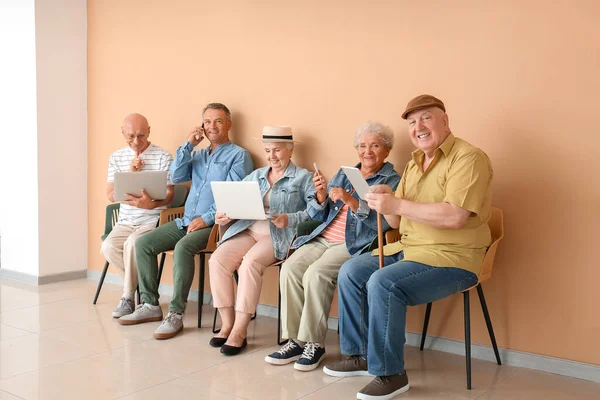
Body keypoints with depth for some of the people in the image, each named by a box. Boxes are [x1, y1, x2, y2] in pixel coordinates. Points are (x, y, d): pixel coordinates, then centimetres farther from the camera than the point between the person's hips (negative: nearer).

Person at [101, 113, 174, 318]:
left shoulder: (163, 157, -3)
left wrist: (151, 204, -27)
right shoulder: (116, 157, 9)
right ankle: (138, 286, -2)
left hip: (153, 220, -4)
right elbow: (111, 195, 3)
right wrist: (130, 173, -11)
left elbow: (168, 195, -5)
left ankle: (128, 296, -11)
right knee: (108, 247, -25)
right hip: (125, 221, 4)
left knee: (132, 244, -32)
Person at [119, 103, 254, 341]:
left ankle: (176, 314, -24)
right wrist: (188, 145, 2)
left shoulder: (238, 155, -1)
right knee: (143, 244, -8)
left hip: (214, 224, -7)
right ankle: (150, 305, 2)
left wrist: (206, 218, -19)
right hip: (186, 221, 7)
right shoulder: (198, 155, 21)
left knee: (182, 248, -34)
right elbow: (176, 177, 7)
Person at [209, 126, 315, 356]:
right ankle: (228, 324, -13)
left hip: (279, 236, -5)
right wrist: (225, 216, -4)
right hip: (248, 231, 5)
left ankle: (239, 331, -25)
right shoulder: (256, 176, 24)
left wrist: (290, 219, -20)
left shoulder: (303, 178, 7)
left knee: (250, 262, -33)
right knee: (217, 260, -21)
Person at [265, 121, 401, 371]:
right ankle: (295, 340, -13)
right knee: (290, 268, -21)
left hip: (355, 244, -5)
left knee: (316, 273, -30)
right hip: (324, 238, 6)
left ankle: (314, 343, -16)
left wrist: (350, 201, -20)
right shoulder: (343, 174, 21)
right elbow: (319, 216, 18)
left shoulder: (391, 180, 4)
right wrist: (321, 194, -2)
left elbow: (384, 222, -13)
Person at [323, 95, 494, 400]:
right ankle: (360, 355, 13)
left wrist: (398, 204, -24)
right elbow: (396, 221, 14)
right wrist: (385, 201, -9)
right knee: (350, 272, 2)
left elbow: (455, 216, -27)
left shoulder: (468, 158, -13)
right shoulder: (414, 163, 14)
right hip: (408, 249, 9)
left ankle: (390, 374, -12)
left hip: (452, 258, -9)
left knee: (383, 283, -28)